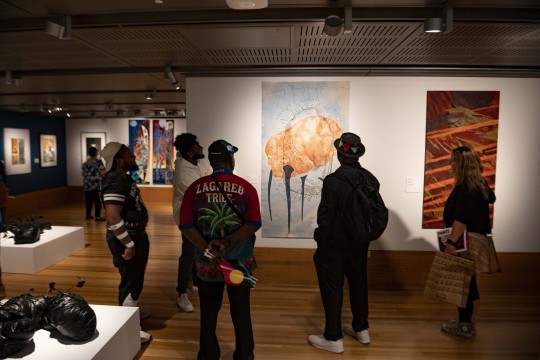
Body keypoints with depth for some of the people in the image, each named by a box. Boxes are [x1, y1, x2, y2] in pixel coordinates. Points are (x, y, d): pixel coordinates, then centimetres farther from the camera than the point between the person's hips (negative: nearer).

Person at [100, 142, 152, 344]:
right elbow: (113, 217, -32)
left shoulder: (124, 177, 9)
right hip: (126, 238, -10)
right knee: (131, 281, 2)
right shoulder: (115, 182, -24)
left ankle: (130, 310, 44)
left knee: (135, 278, 24)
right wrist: (129, 244, -27)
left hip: (136, 234, 10)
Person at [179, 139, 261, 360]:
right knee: (241, 313, 17)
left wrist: (207, 248, -15)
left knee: (208, 314, 18)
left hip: (207, 262, 1)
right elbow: (253, 223, -17)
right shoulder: (246, 187, -8)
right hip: (240, 261, -1)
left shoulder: (195, 187, -5)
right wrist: (227, 243, -19)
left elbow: (186, 225, -10)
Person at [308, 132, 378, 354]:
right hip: (360, 243, 7)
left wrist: (320, 242, -6)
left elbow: (325, 216, -19)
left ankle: (333, 339, 17)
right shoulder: (371, 179, -2)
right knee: (358, 283, 20)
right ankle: (361, 329, 36)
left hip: (335, 244, -6)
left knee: (332, 289, 6)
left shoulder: (333, 180, -21)